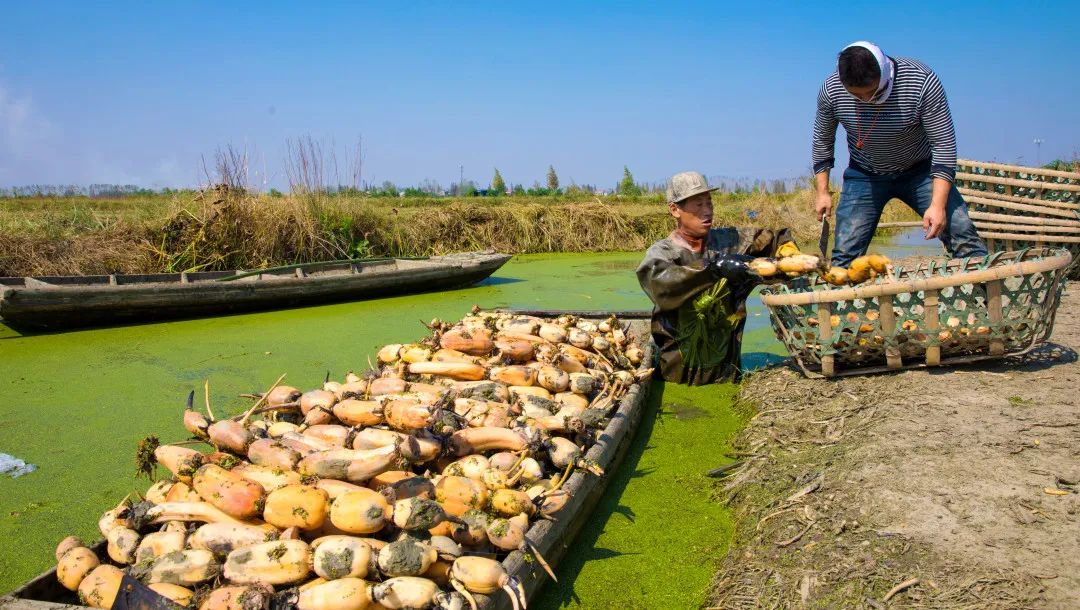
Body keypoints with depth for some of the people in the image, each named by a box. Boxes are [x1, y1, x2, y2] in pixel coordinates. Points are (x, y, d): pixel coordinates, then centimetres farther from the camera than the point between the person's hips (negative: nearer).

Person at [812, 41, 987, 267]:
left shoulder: (922, 82, -26)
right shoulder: (831, 90, -20)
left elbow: (943, 144, -21)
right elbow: (823, 139, -1)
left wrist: (938, 205, -28)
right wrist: (822, 191, -1)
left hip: (919, 170, -1)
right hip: (864, 176, 1)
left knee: (963, 237, -12)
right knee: (845, 254, -8)